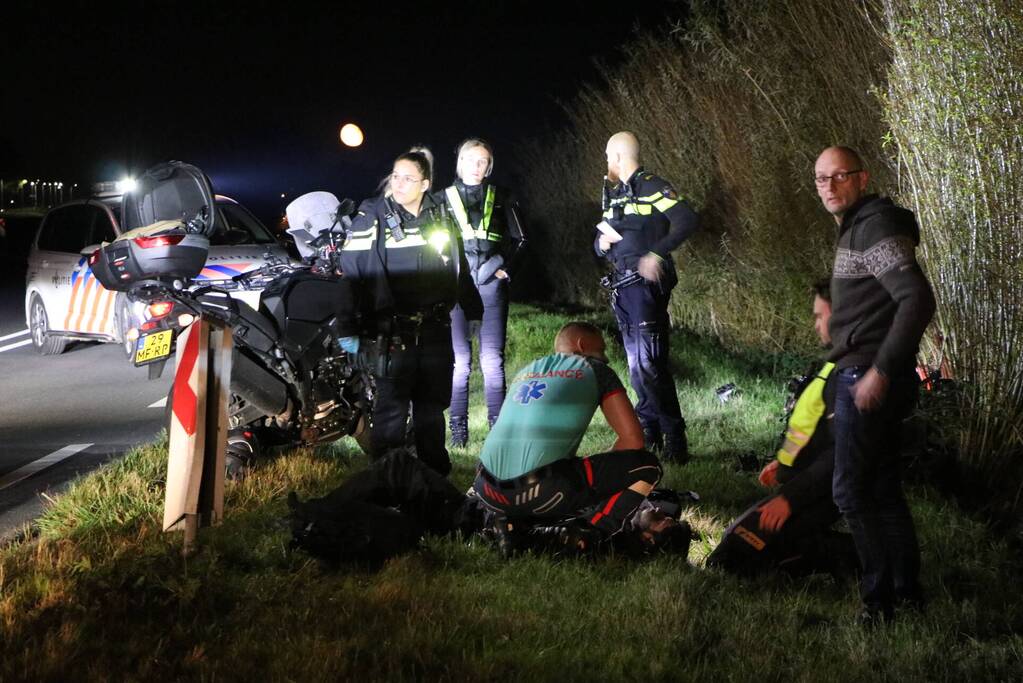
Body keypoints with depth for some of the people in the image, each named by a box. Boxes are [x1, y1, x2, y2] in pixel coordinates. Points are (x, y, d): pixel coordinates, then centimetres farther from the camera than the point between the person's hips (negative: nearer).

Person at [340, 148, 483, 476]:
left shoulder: (440, 217, 11)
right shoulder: (373, 217, -5)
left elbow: (459, 270, 21)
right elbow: (351, 270, -11)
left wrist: (475, 312, 22)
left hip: (435, 329, 5)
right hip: (394, 334, -5)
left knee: (432, 404, 13)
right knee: (391, 406, -2)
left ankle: (436, 472, 24)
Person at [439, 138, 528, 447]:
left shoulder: (500, 197, 11)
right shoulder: (445, 198, 10)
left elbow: (519, 239, 13)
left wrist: (507, 269, 1)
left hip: (491, 284, 0)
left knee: (492, 358, -3)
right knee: (459, 360, -2)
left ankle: (498, 423, 0)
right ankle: (458, 427, 1)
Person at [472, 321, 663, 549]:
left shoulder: (524, 372, 29)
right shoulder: (595, 370, 13)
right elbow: (633, 439, 6)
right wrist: (600, 475, 23)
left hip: (490, 492, 6)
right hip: (542, 491, -6)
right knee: (647, 466, 7)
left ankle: (518, 523, 13)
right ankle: (586, 538, -6)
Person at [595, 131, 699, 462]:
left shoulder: (653, 188, -7)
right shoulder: (615, 195, 20)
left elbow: (688, 221, -18)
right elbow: (600, 242, 24)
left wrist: (656, 253, -25)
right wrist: (602, 242, -1)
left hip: (646, 283, -9)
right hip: (623, 286, 9)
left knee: (648, 362, -16)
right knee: (637, 363, 11)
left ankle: (674, 439, -13)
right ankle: (649, 433, 18)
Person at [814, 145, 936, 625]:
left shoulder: (876, 228, -15)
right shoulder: (858, 227, 17)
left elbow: (918, 300, -25)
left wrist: (880, 371, -25)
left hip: (868, 379, -10)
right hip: (869, 376, 10)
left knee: (851, 491, -4)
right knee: (883, 488, 15)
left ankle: (880, 597, 3)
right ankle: (908, 590, 23)